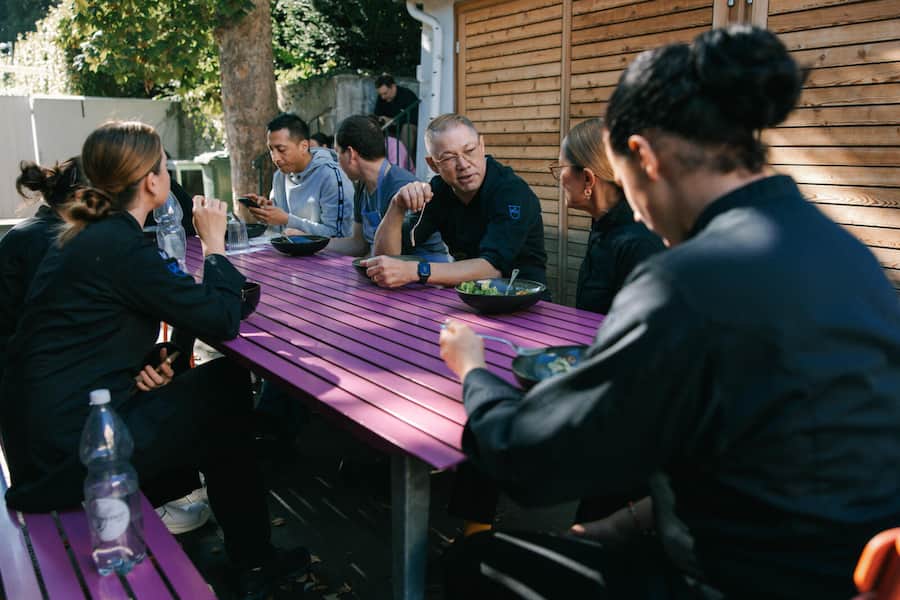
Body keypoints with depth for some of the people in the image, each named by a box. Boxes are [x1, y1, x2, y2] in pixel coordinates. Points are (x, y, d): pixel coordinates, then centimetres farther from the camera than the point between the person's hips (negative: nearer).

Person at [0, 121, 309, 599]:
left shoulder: (88, 234, 9)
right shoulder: (121, 246, -20)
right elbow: (222, 320, -19)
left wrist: (148, 362, -1)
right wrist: (214, 242, -7)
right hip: (70, 452, -8)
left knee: (221, 386, 12)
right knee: (228, 392, 3)